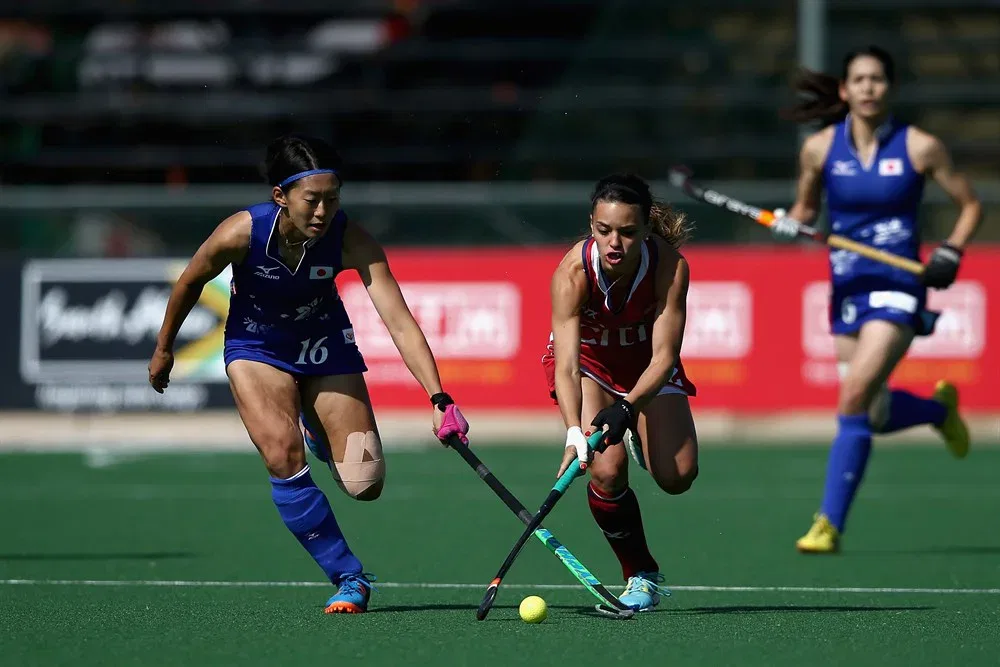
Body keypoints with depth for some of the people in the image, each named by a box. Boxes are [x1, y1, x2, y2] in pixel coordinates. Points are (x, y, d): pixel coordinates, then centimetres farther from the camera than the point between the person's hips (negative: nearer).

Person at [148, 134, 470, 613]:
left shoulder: (351, 241, -30)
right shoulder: (240, 234, -31)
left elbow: (399, 322, -36)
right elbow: (190, 284, -9)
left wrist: (439, 401, -46)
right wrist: (164, 349, 5)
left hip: (324, 343, 1)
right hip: (257, 347, -1)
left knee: (364, 484, -4)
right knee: (285, 459, -24)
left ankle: (316, 427, 33)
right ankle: (348, 577, -7)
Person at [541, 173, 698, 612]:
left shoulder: (670, 266, -31)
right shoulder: (572, 273, -34)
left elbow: (663, 357, -31)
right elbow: (567, 366, -39)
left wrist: (627, 408, -49)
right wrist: (574, 434, -55)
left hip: (647, 364, 1)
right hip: (588, 360, -1)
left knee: (677, 476, -13)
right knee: (607, 470, -24)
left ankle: (638, 440, 25)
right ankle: (640, 576, -1)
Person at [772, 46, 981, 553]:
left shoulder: (919, 147, -6)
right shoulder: (819, 149, 0)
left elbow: (969, 205, 6)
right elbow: (804, 207, 17)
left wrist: (951, 253, -10)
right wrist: (789, 224, -6)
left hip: (898, 288, -4)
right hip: (848, 291, 4)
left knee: (854, 399, -20)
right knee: (874, 416, 10)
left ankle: (830, 525, -14)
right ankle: (940, 408, 45)